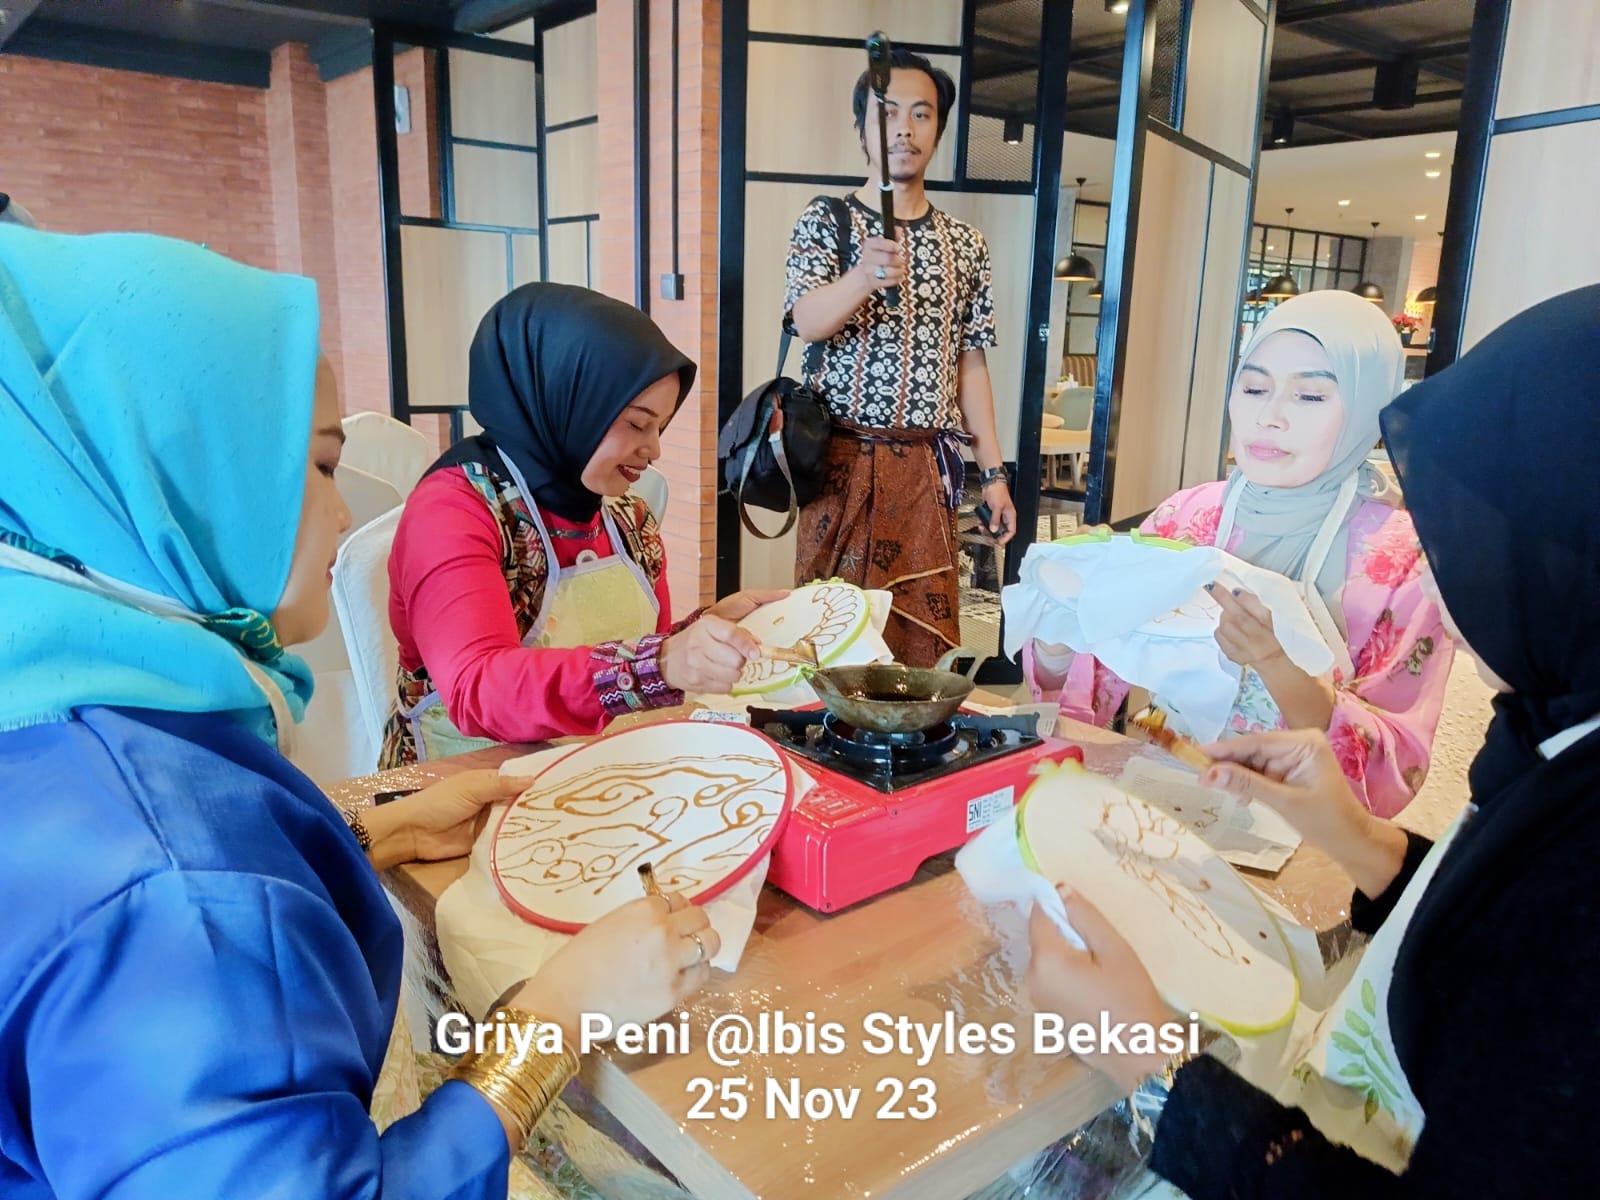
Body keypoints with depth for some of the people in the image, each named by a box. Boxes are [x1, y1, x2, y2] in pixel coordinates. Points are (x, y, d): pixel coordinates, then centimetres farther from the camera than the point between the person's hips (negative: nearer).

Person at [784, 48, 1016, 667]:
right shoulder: (825, 219, 2)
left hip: (926, 468, 3)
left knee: (923, 640, 5)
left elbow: (970, 364, 12)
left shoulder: (964, 242, 11)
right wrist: (864, 277, -37)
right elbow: (808, 322, -16)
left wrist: (993, 471, 6)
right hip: (843, 462, -2)